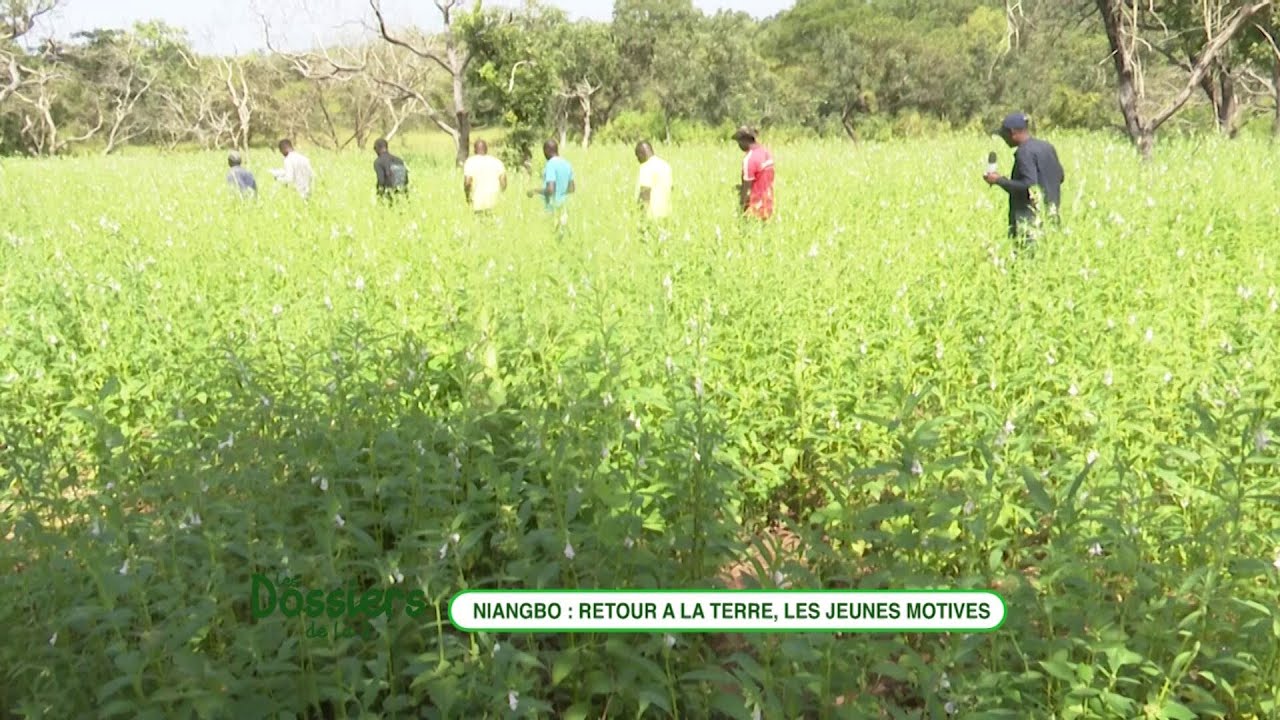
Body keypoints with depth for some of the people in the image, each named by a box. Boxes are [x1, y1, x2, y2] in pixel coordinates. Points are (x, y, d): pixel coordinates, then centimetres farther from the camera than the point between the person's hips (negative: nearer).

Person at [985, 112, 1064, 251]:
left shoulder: (1025, 152, -15)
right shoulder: (1047, 147, 13)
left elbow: (1028, 186, -22)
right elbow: (1060, 176, 21)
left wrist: (999, 180, -13)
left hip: (1031, 219, -9)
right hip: (1050, 215, 9)